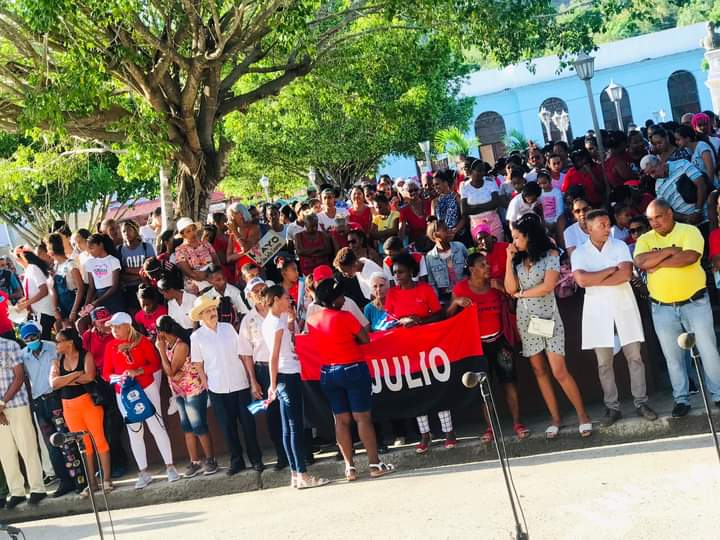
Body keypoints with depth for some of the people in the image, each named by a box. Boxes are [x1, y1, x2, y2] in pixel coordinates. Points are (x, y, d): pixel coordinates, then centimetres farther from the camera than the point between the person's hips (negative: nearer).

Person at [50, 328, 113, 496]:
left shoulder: (86, 356, -2)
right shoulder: (57, 362, 9)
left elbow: (89, 376, -18)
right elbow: (54, 383, -6)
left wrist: (66, 380, -8)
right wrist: (76, 374, -13)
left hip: (89, 401, -4)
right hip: (69, 406, 4)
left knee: (99, 439, -4)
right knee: (83, 444, 6)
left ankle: (106, 479, 2)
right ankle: (91, 482, 12)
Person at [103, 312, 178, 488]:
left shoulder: (142, 341, -6)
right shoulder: (111, 346, 0)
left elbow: (156, 363, -6)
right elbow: (106, 373, 2)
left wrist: (138, 371, -19)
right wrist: (118, 377, -18)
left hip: (147, 389, -3)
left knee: (157, 426, 0)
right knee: (134, 432, 8)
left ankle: (170, 467, 8)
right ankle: (143, 473, 15)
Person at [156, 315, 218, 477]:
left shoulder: (181, 345, -21)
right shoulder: (168, 344, 3)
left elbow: (171, 371, -19)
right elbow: (166, 370, 9)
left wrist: (162, 350, -16)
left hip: (193, 389, -9)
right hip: (179, 392, 9)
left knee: (198, 426, -4)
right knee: (187, 427, 10)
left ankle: (210, 460, 5)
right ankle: (194, 462, 15)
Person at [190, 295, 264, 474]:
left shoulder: (228, 328, 0)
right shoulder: (196, 337, -2)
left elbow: (244, 354, 1)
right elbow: (198, 364, 3)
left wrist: (253, 381, -2)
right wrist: (206, 385, -2)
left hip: (240, 384, 0)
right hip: (217, 389, 0)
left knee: (248, 423, 5)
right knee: (228, 426, 8)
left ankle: (256, 459, 18)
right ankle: (236, 461, 22)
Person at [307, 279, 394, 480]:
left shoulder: (312, 319, 2)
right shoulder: (344, 317, -14)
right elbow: (365, 339, -8)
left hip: (328, 372, 5)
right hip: (353, 369, -5)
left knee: (341, 419, 9)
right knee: (363, 417, -1)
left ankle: (349, 467, 9)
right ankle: (375, 464, 2)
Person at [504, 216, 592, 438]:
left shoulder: (550, 255, -5)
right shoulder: (518, 260, 8)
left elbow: (548, 286, -15)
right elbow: (510, 289, -2)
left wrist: (522, 293, -5)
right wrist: (509, 259, -4)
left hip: (548, 317, -5)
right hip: (525, 319, 5)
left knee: (559, 371, -11)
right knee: (539, 371, 4)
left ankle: (583, 415, 0)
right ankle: (555, 418, 11)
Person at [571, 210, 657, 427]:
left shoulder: (620, 246, 1)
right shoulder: (579, 253, 1)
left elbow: (626, 274, -15)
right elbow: (581, 280, -16)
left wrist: (594, 280, -13)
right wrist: (611, 270, -12)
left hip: (623, 307, 0)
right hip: (597, 311, 0)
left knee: (634, 356, 2)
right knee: (604, 362, 4)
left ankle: (641, 402, 11)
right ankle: (612, 407, 11)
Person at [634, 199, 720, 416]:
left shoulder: (689, 231, -6)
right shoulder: (645, 239, 4)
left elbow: (690, 256, -24)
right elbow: (641, 262, -15)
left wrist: (657, 263, -17)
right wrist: (670, 251, -18)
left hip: (695, 303, -3)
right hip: (662, 308, 3)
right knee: (673, 357, 10)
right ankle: (682, 399, 20)